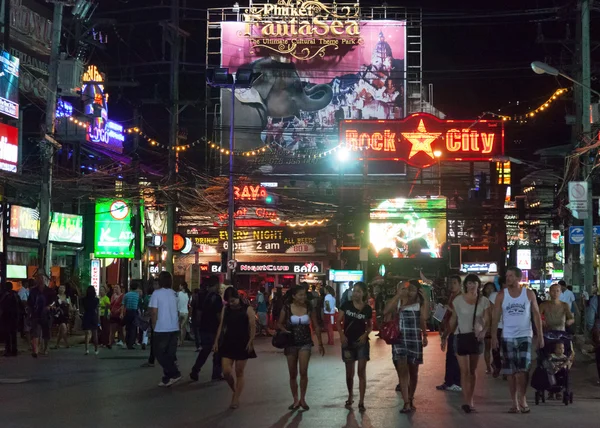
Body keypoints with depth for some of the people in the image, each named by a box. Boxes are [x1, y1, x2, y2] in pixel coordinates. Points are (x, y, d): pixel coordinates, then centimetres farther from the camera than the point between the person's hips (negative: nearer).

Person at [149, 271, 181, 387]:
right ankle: (167, 378, 11)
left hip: (161, 329, -5)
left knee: (160, 354, 5)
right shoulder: (174, 294, 6)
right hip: (174, 328, 5)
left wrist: (154, 326, 0)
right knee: (170, 354, 11)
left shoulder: (157, 293, -10)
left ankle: (174, 374, -7)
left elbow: (154, 312, -12)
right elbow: (176, 311, 11)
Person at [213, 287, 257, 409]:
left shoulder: (247, 309, -6)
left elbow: (253, 327, -8)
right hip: (228, 343, 3)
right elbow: (221, 326, 10)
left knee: (239, 373, 3)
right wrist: (216, 341, 5)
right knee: (226, 372, -4)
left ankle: (236, 399, 11)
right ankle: (235, 391, 23)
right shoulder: (225, 309, 6)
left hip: (242, 344, -3)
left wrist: (250, 342, -18)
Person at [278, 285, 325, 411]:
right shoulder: (287, 308, -5)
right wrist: (285, 331, -17)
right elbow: (280, 324, 4)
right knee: (292, 374, 7)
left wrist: (320, 343, 4)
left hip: (305, 343, 0)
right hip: (291, 343, 0)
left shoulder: (309, 308, -2)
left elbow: (316, 327, 5)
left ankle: (302, 399, 2)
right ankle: (296, 400, 19)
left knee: (303, 372, -13)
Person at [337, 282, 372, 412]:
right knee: (349, 372, 11)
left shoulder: (367, 309, -4)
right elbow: (338, 321, -1)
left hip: (362, 342, -1)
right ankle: (350, 397, 31)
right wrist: (341, 335, -15)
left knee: (361, 372, -3)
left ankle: (361, 402, 1)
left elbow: (370, 325, 8)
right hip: (348, 342, 1)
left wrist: (365, 334, -11)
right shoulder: (346, 305, -4)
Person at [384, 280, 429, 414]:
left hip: (415, 341, 1)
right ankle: (406, 403, -12)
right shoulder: (398, 301, 1)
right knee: (402, 371, -10)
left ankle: (410, 400, 27)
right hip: (399, 340, -1)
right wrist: (398, 294, -17)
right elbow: (386, 311, -18)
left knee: (413, 372, 11)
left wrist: (424, 299, -11)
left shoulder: (421, 303, 2)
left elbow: (424, 319, -15)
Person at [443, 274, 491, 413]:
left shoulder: (484, 301, -2)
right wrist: (445, 336, 0)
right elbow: (453, 320, 3)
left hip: (477, 337, 1)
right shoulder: (458, 300, -3)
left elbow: (487, 320, -5)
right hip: (462, 337, -1)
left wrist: (483, 331, -24)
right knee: (465, 371, -6)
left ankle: (470, 400, 19)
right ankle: (468, 402, -8)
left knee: (473, 370, 10)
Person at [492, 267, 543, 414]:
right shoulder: (502, 295, 1)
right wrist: (494, 336, -7)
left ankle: (522, 399, 4)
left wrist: (540, 336, -3)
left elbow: (536, 315, 2)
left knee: (522, 370, -9)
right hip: (507, 337, 1)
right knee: (511, 371, 5)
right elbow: (496, 317, 0)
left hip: (525, 336, -1)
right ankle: (514, 402, 12)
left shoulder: (529, 294, 0)